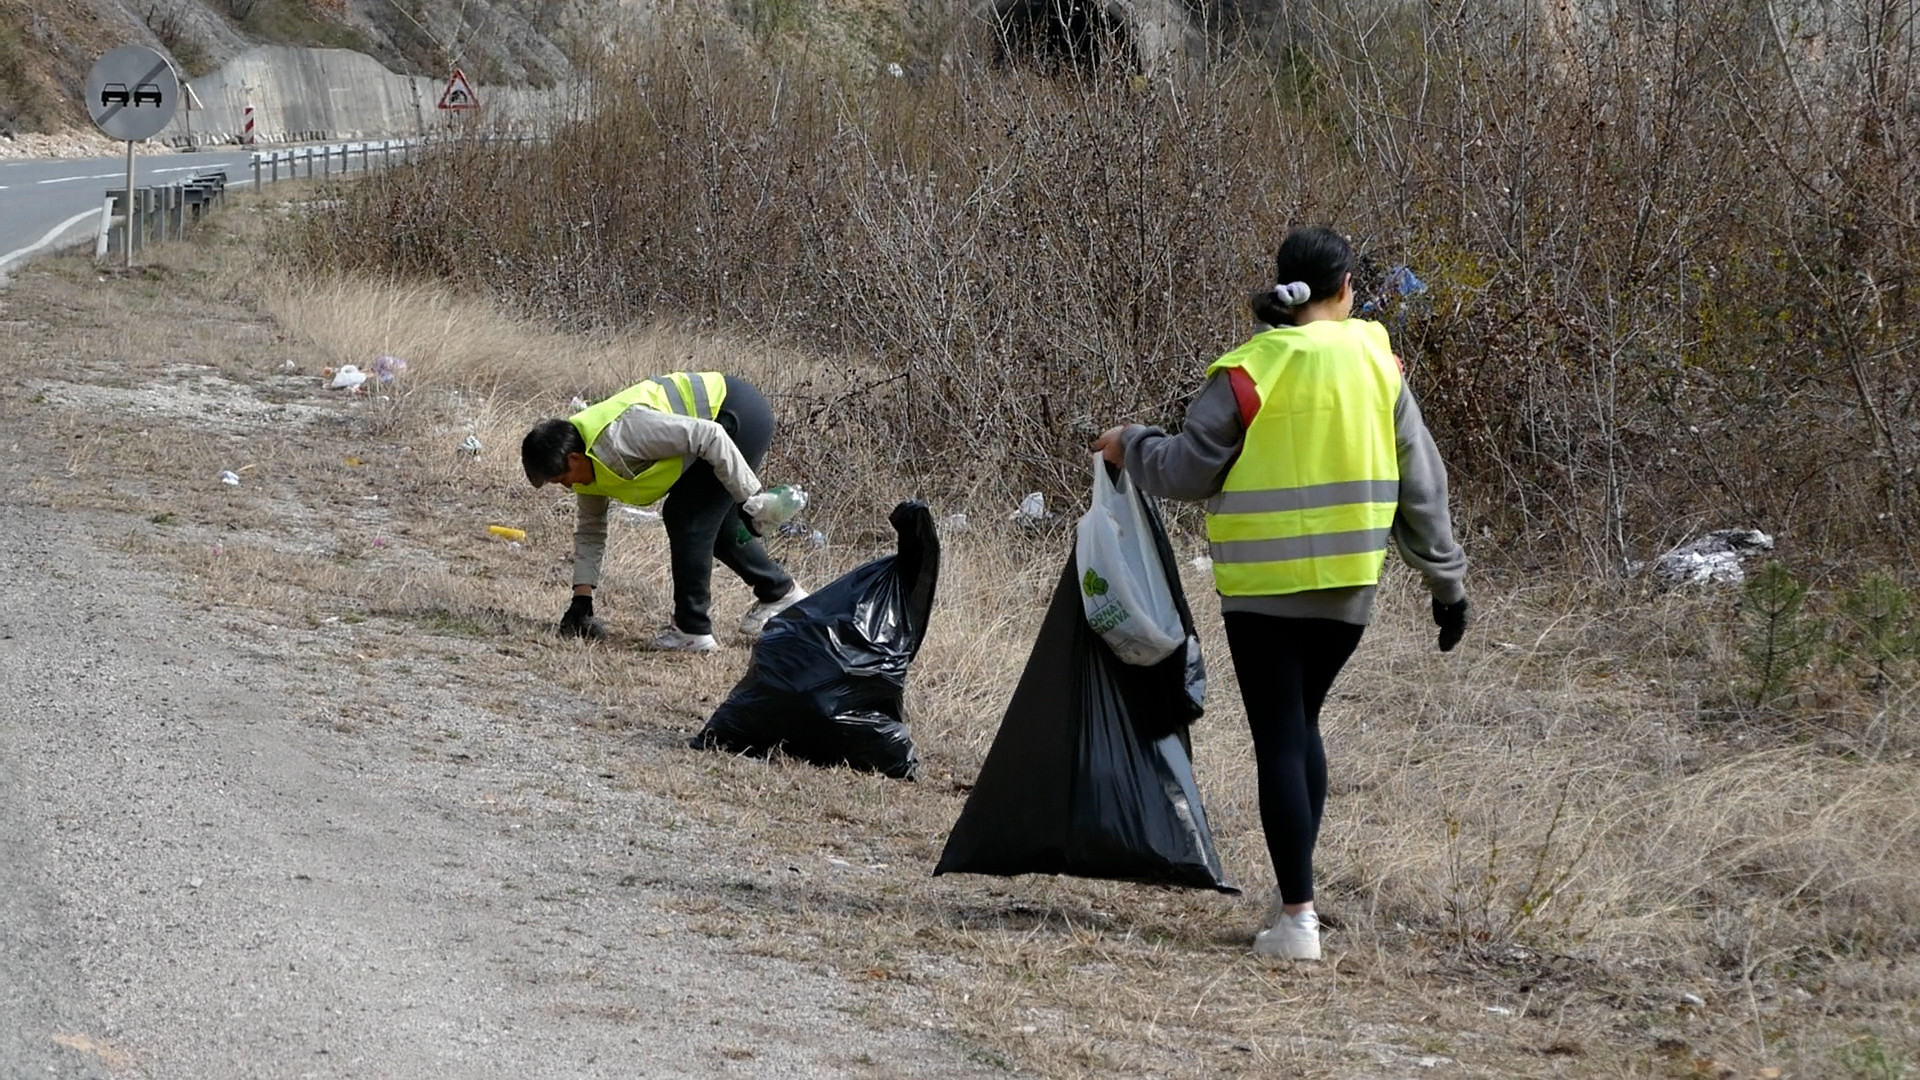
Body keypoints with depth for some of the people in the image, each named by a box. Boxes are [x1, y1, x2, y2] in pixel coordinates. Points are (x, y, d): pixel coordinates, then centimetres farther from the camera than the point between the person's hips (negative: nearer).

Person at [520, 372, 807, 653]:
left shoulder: (618, 438, -29)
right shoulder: (590, 463, 3)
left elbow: (708, 436, -29)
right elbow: (589, 527, 17)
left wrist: (749, 498, -24)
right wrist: (581, 600, 14)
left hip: (741, 414, -10)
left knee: (686, 517, -11)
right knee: (714, 524, 17)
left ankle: (692, 630, -6)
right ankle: (780, 591, 35)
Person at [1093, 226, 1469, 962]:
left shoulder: (1247, 372, -11)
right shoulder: (1376, 362, 1)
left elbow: (1186, 469, -7)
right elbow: (1420, 482, 5)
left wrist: (1130, 446, 13)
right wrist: (1446, 579, 13)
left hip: (1263, 588, -4)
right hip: (1349, 587, 4)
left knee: (1279, 740, -1)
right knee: (1302, 724, 20)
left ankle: (1297, 917, -5)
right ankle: (1294, 892, 18)